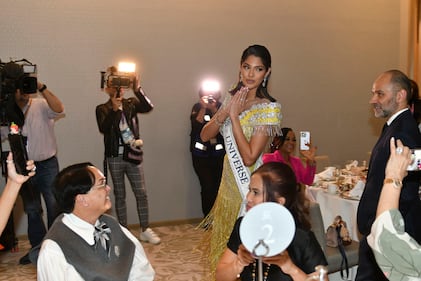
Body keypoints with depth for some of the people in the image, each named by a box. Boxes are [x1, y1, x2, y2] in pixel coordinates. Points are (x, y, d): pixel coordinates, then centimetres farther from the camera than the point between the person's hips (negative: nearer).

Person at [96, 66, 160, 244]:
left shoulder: (131, 104, 6)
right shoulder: (102, 109, 0)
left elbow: (148, 107, -12)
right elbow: (103, 128, -16)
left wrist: (137, 90, -24)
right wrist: (114, 109, -25)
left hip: (133, 155, 2)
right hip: (115, 157, -1)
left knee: (141, 193, 2)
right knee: (120, 195, 8)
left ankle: (145, 230, 12)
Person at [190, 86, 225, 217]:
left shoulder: (221, 107, 4)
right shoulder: (197, 107, 4)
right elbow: (196, 125, -10)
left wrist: (214, 109, -16)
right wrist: (203, 108, -12)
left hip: (219, 153, 1)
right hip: (201, 155, -1)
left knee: (219, 186, -6)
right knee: (207, 187, -8)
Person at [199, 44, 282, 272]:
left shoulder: (269, 108, -15)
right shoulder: (232, 98, 5)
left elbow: (249, 157, -21)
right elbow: (205, 135, 3)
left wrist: (234, 115, -20)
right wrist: (224, 113, -13)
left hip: (249, 183, -6)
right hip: (229, 179, 6)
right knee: (224, 241, 19)